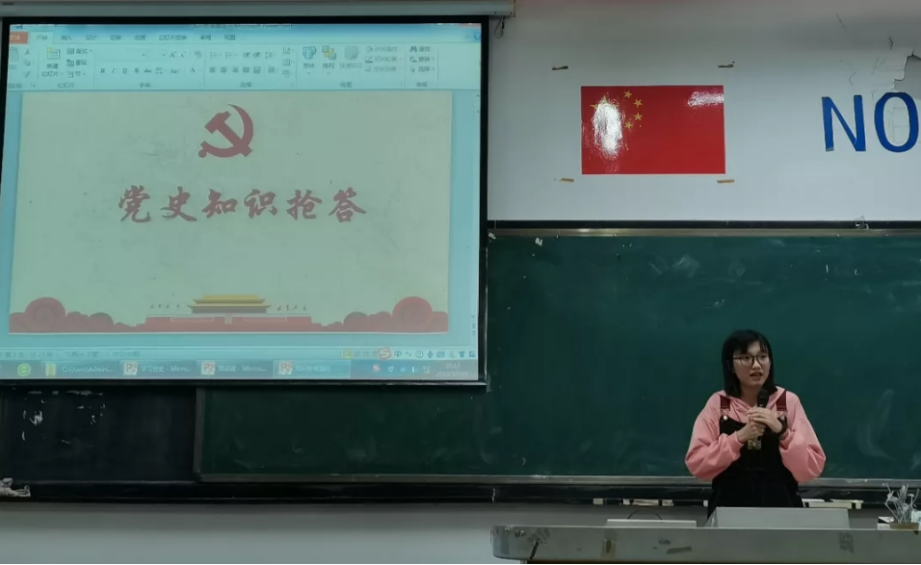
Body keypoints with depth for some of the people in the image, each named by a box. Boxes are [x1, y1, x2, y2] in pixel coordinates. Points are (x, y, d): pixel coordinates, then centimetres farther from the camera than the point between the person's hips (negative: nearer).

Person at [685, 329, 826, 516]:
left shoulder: (789, 402, 2)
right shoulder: (717, 405, 3)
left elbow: (812, 468, -2)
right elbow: (696, 464, -5)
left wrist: (782, 432, -15)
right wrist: (739, 437, -15)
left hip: (781, 506, 0)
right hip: (729, 508, 0)